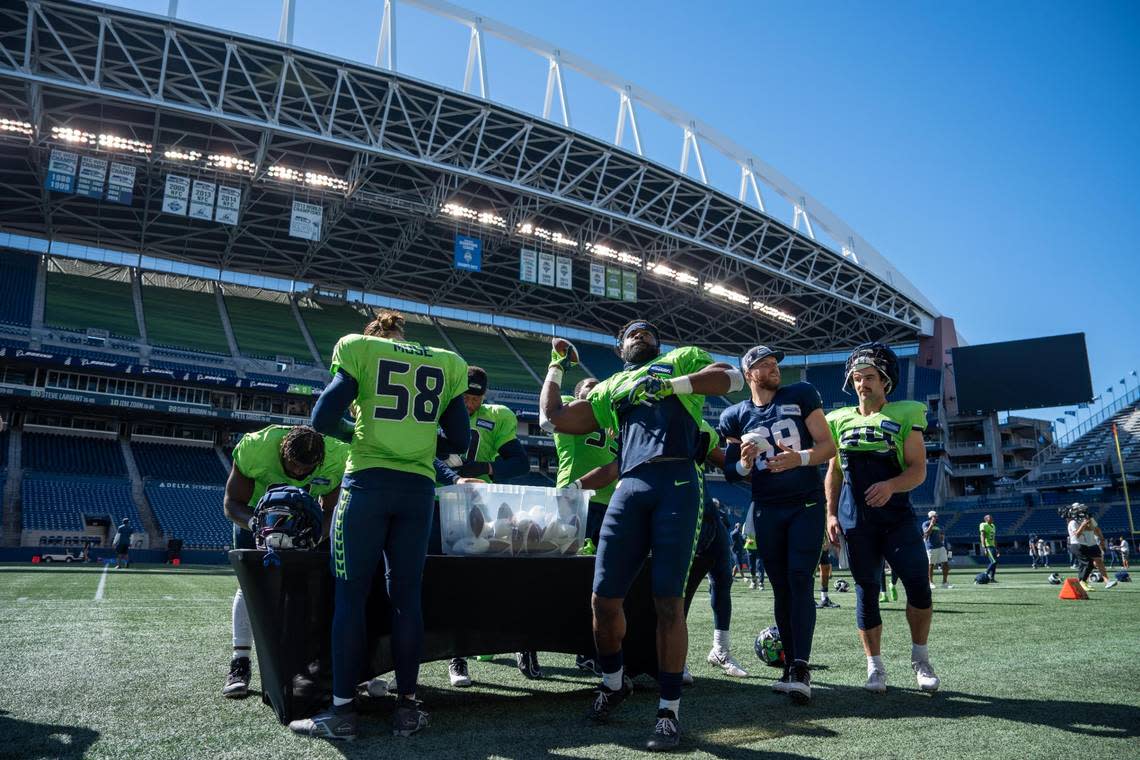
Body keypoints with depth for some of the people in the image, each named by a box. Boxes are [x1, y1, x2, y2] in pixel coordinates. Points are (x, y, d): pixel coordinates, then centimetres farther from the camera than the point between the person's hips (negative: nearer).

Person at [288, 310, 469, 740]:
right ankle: (407, 707, 12)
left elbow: (323, 419, -2)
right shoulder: (447, 364, 13)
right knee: (406, 595, 7)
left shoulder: (359, 349, 6)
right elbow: (459, 442, 9)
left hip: (367, 483, -2)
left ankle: (342, 711, 6)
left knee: (351, 593, 3)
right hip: (418, 489, 3)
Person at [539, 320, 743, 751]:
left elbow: (732, 378, 4)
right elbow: (552, 419, 24)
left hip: (678, 481, -3)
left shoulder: (681, 360, 21)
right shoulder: (610, 388, 28)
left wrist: (667, 384, -4)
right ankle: (612, 683, 29)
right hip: (630, 486, 3)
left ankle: (668, 711, 8)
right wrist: (557, 365, 31)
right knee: (604, 599, 2)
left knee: (668, 601, -6)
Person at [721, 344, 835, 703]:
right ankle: (792, 665, 13)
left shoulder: (801, 395, 1)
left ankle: (800, 668, -13)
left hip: (806, 505, -2)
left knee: (800, 582, -12)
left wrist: (800, 458, -22)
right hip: (766, 510, 2)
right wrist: (744, 463, -13)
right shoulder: (735, 416, 5)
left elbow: (828, 446, -3)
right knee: (780, 588, 5)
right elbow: (735, 473, 11)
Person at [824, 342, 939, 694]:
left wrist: (891, 485, -23)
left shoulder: (904, 416, 3)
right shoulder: (841, 421, 11)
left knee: (919, 586, -9)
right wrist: (831, 514, 6)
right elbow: (834, 474, 15)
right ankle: (875, 667, 16)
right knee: (866, 592, 5)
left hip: (897, 516, -2)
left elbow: (918, 469, -3)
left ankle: (920, 658, 14)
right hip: (856, 521, 2)